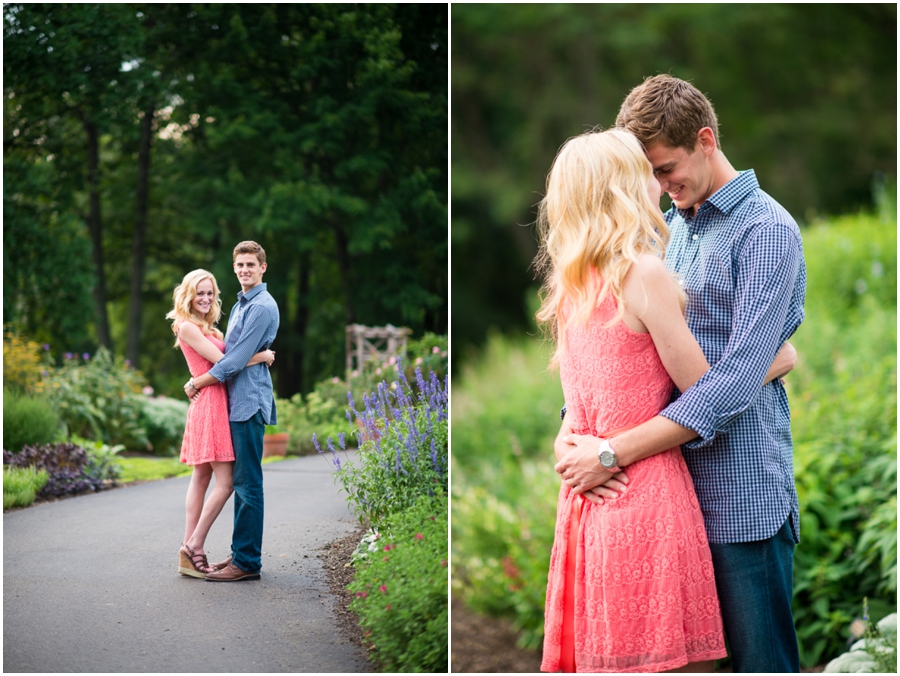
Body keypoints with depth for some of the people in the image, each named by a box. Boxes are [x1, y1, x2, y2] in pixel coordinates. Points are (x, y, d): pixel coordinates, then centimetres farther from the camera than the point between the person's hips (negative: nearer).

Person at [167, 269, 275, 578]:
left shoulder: (207, 329, 21)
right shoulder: (186, 326, -9)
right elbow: (222, 361, -13)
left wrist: (262, 355, 2)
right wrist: (262, 356, -5)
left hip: (218, 404, 10)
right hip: (209, 404, -10)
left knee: (201, 478, 7)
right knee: (225, 481, -11)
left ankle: (188, 551, 9)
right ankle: (194, 546, -6)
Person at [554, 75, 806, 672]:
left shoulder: (766, 230, -8)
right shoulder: (664, 231, 14)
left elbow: (738, 378, -18)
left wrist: (615, 453, -20)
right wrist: (569, 432, -6)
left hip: (740, 495, -6)